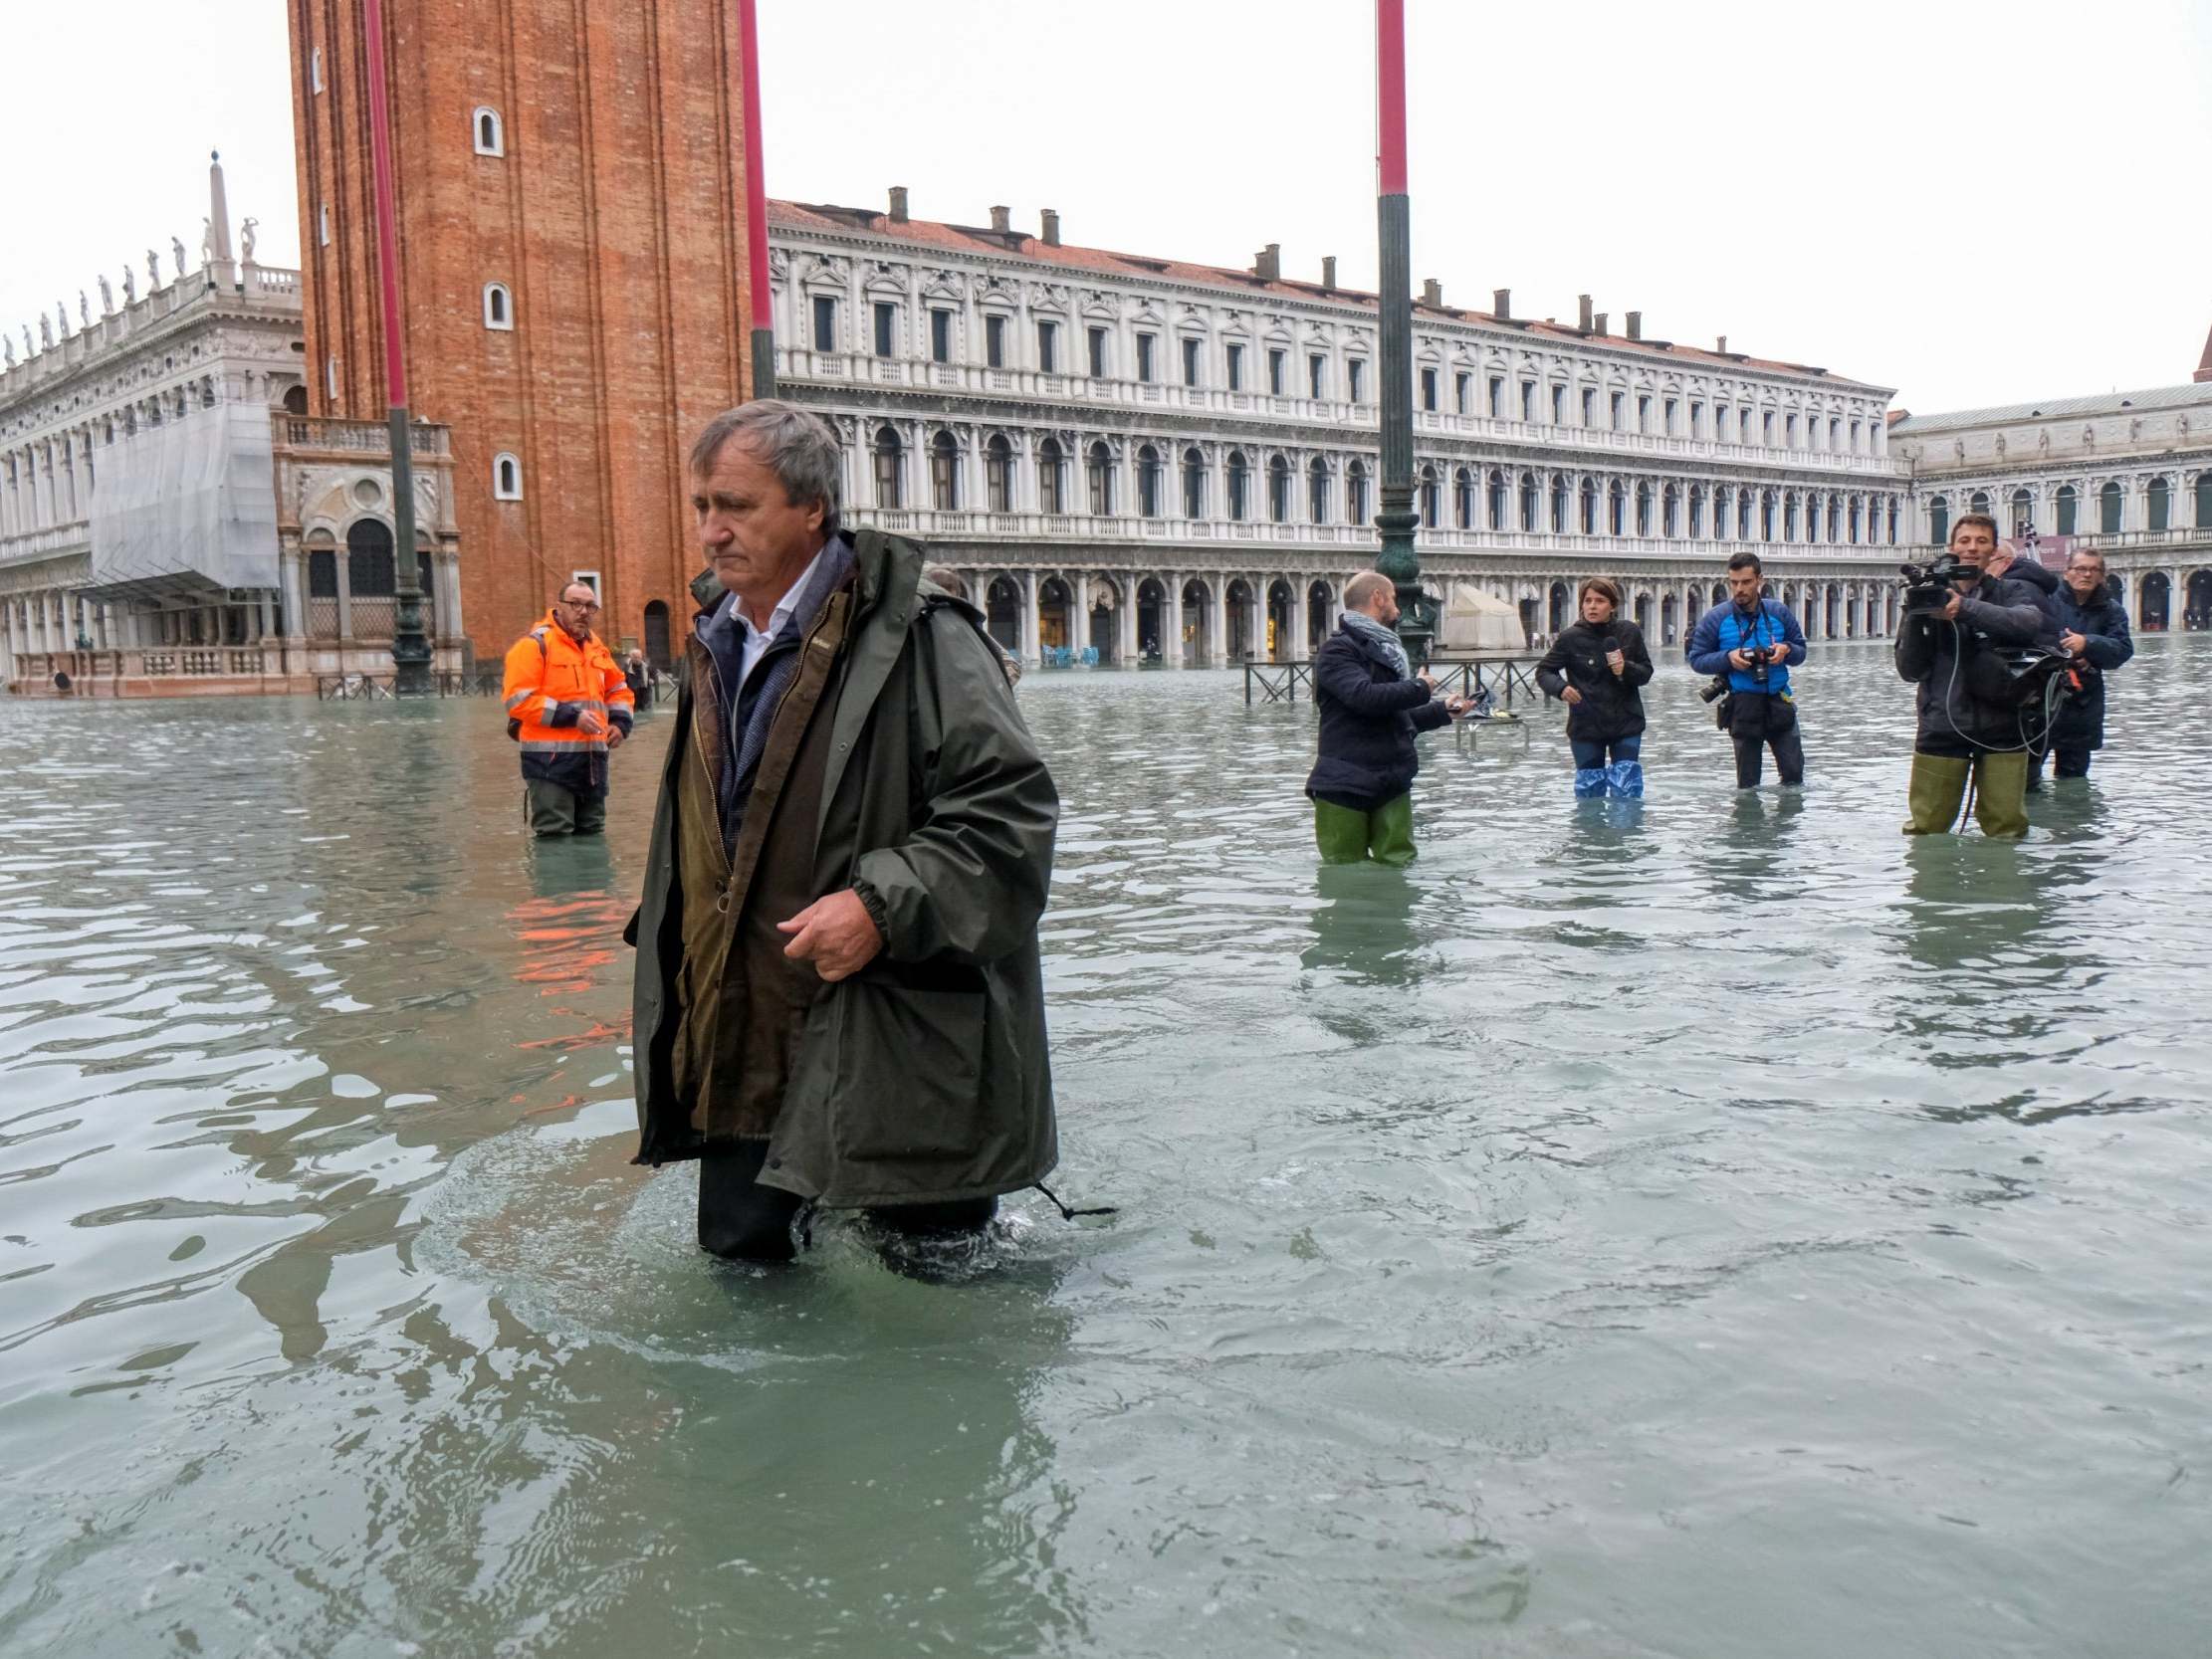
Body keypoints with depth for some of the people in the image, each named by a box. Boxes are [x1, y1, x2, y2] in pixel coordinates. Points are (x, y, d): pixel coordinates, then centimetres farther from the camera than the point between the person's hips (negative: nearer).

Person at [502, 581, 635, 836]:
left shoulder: (597, 646, 17)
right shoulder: (535, 644, -8)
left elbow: (619, 690, 28)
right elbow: (519, 700, -16)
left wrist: (620, 722, 8)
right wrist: (571, 716, -21)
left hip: (593, 759, 8)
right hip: (551, 760, -8)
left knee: (592, 838, 16)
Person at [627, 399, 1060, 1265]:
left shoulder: (915, 637, -13)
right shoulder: (712, 645, 13)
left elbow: (1012, 806, -17)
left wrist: (882, 906, -25)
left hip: (896, 1054, -7)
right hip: (743, 1047, 8)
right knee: (741, 1261, 16)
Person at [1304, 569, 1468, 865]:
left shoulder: (1386, 651, 21)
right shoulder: (1337, 650, -7)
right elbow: (1365, 696, -24)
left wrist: (1442, 711, 19)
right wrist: (1420, 688, -10)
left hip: (1393, 784, 8)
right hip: (1345, 785, -8)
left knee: (1399, 864, 2)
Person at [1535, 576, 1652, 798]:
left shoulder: (1629, 632, -1)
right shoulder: (1570, 637, -6)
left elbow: (1646, 672, 7)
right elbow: (1543, 671, 2)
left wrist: (1626, 669, -14)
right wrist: (1561, 688, -18)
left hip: (1626, 723, 1)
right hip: (1585, 727, -1)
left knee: (1626, 793, -1)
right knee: (1589, 791, 7)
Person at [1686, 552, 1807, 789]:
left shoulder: (1779, 612, 6)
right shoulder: (1716, 618, -2)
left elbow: (1800, 651, 14)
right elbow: (1696, 660, 0)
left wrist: (1786, 650, -9)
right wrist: (1728, 658, -16)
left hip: (1779, 702, 2)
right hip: (1743, 705, -2)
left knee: (1794, 772, 0)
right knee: (1748, 784, 4)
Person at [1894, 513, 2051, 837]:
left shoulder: (2014, 591, 9)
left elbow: (2029, 622, -16)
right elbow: (1910, 670, 3)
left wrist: (1965, 608, -26)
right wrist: (1914, 618, -12)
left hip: (2001, 728, 0)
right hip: (1941, 727, 0)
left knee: (2008, 830, 0)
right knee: (1925, 830, 0)